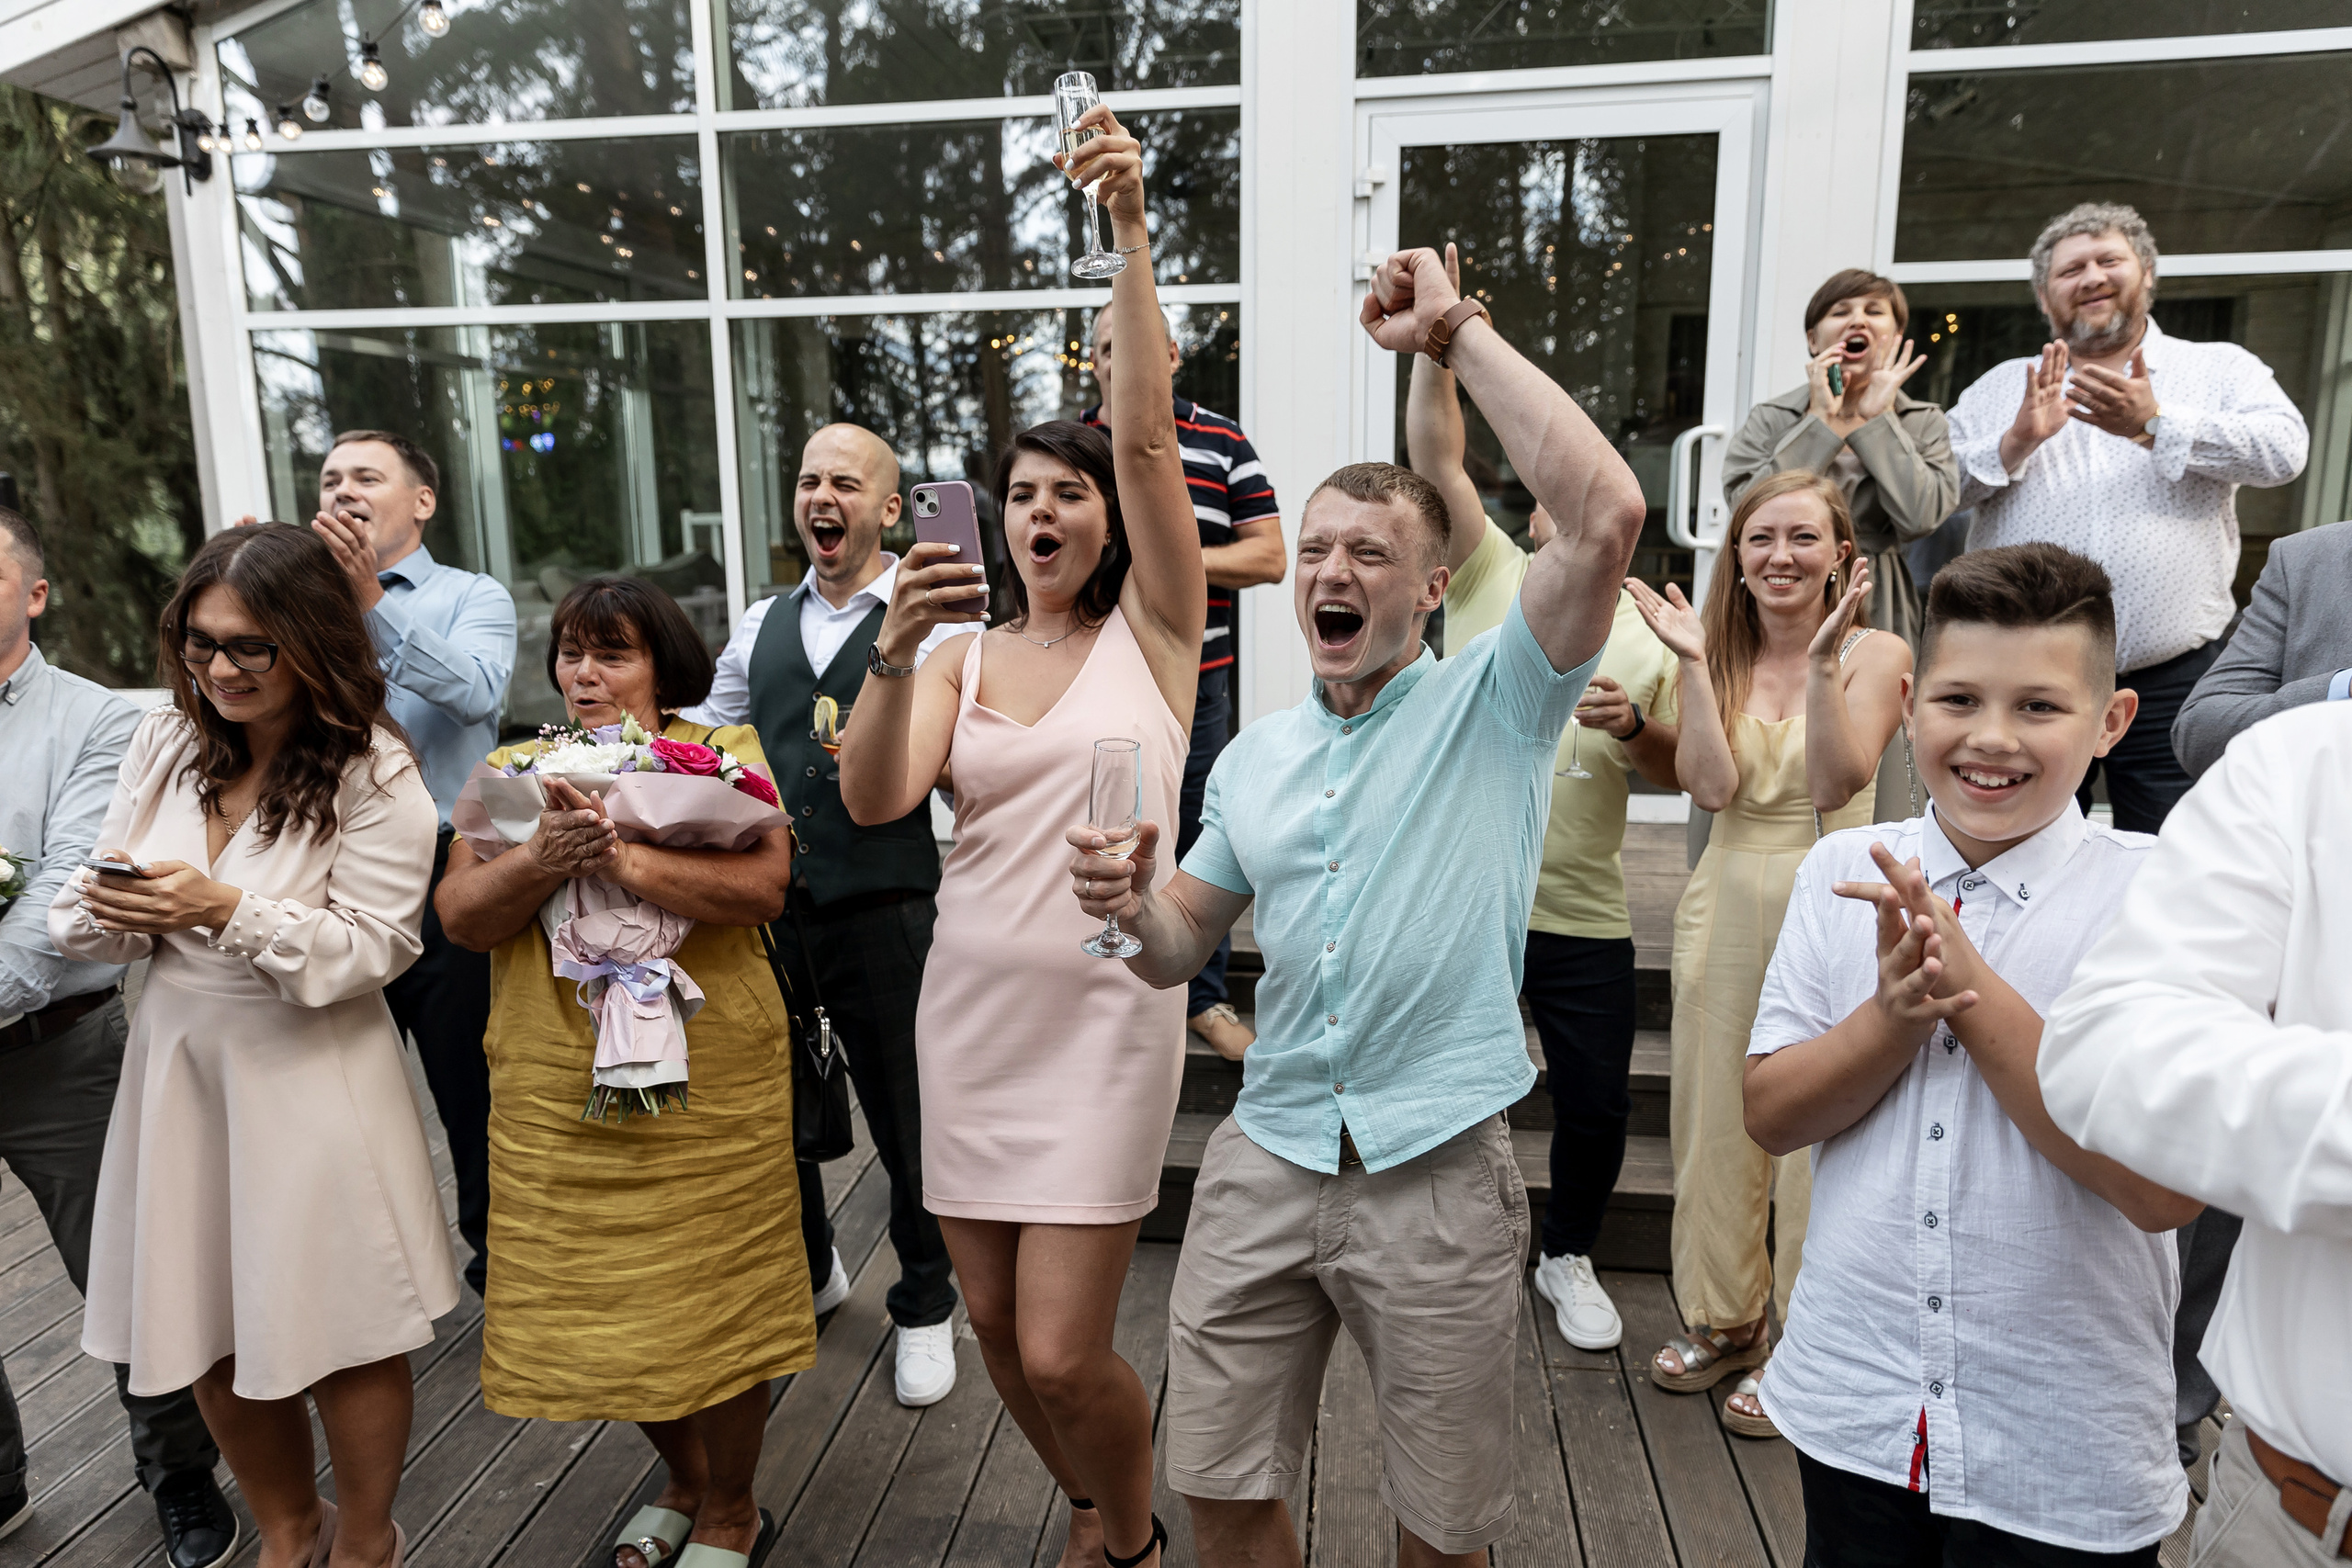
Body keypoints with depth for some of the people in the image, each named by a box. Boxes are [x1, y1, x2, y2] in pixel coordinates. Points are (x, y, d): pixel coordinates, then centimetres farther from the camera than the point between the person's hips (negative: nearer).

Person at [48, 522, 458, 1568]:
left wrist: (226, 909, -25)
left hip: (309, 1079, -5)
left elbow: (368, 948, -15)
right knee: (209, 1332, 16)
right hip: (177, 1062, 5)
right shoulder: (165, 745, 3)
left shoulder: (374, 775, -12)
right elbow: (84, 923, 8)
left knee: (342, 1333, 7)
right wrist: (113, 912, -15)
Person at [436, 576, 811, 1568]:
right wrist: (541, 863, -19)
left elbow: (764, 887, -14)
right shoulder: (511, 770, 11)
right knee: (598, 1302, 12)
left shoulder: (723, 753, 1)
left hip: (706, 1085, -3)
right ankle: (682, 1478, 40)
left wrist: (628, 860, -25)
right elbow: (460, 916, 0)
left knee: (715, 1297, 4)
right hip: (554, 1089, 4)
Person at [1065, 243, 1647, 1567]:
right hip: (1266, 1160, 4)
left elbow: (1606, 514, -20)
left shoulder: (1493, 704, -4)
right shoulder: (1255, 754, 10)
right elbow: (1183, 947, 13)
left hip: (1438, 1175, -4)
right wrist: (1129, 903, -11)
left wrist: (1460, 332, -14)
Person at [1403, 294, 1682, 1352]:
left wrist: (1636, 727, -13)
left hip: (1583, 914, 1)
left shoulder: (1647, 639, 3)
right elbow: (1435, 453, -11)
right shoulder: (1490, 578, -1)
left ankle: (1568, 1255, 34)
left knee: (1597, 1100, 6)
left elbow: (1677, 774, 9)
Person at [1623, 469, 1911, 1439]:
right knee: (1713, 1119, 12)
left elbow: (1834, 784, -16)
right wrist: (1693, 665, -12)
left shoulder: (1875, 655, -2)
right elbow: (1710, 785, -8)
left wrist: (1823, 662, -22)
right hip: (1726, 902, 4)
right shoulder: (1721, 657, 7)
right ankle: (1723, 1319, 31)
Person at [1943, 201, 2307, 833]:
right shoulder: (2003, 385, 15)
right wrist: (2017, 441, -12)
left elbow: (2285, 448, -7)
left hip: (2168, 685, -1)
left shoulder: (2220, 367, 11)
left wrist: (2155, 425, -17)